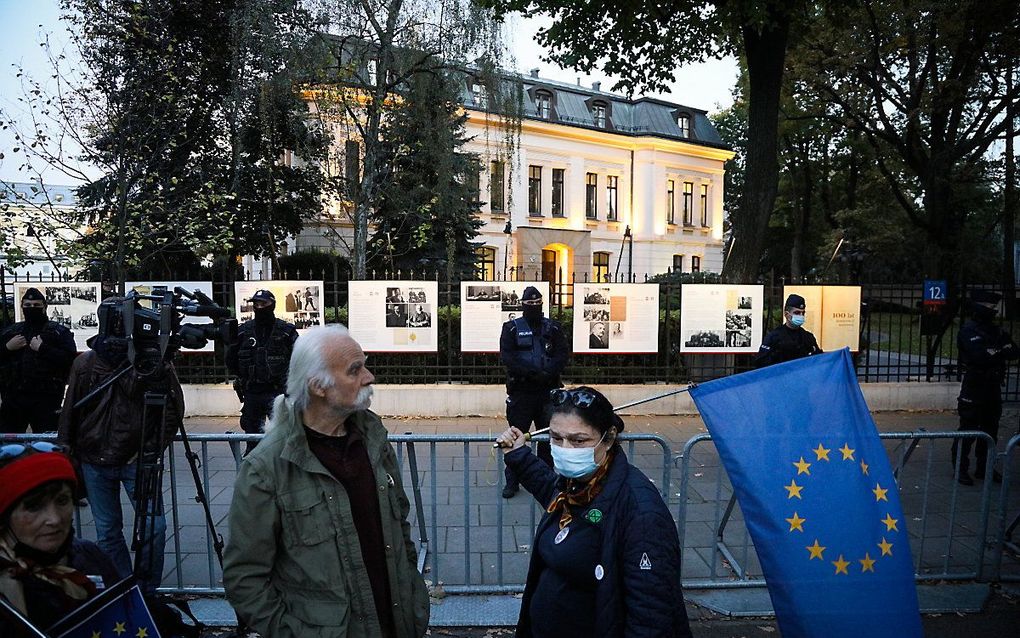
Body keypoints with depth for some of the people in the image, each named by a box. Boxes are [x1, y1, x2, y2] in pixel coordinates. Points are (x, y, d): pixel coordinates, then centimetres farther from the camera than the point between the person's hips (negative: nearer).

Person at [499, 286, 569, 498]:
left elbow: (562, 354, 1)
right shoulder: (511, 328, 3)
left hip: (548, 390, 2)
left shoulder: (552, 328, 9)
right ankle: (512, 481, 11)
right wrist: (531, 373, -18)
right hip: (520, 391, -2)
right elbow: (507, 357, -8)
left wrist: (548, 373, -16)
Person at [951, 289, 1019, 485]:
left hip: (993, 386, 8)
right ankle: (961, 469, 6)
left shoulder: (996, 331, 12)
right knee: (968, 429, -3)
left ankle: (984, 468, 25)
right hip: (974, 386, -7)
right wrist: (1002, 351, -9)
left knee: (990, 429, 13)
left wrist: (996, 351, -14)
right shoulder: (968, 331, -12)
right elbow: (979, 356, -24)